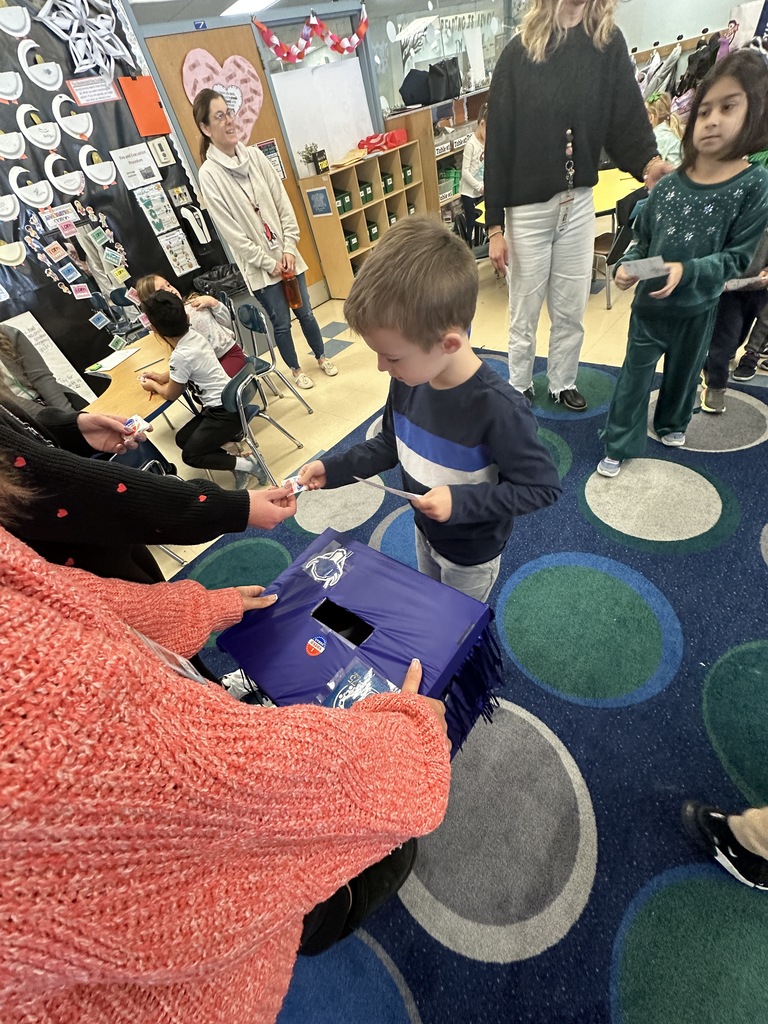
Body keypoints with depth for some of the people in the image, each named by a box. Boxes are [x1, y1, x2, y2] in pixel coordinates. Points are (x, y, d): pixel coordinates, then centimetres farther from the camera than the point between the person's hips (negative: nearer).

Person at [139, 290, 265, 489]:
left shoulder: (180, 355, -22)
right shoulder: (193, 335, 0)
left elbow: (171, 395, -3)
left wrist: (153, 385, 15)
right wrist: (162, 376, 21)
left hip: (224, 411, -8)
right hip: (228, 402, 8)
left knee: (190, 455, 0)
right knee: (182, 438, 15)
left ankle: (245, 465, -6)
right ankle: (232, 434, 9)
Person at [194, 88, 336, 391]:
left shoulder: (254, 155, 6)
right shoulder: (209, 174, -8)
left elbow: (283, 203, 5)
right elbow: (230, 230, -11)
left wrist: (289, 248, -6)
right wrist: (268, 262, -13)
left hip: (286, 254, 4)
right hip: (259, 264, -4)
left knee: (304, 311, 13)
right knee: (281, 323, 5)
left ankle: (321, 357, 34)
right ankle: (295, 369, 27)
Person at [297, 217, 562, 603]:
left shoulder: (499, 408, -37)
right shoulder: (408, 379, -17)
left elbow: (542, 487, -26)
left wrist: (461, 500, -34)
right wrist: (334, 468, -9)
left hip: (471, 552, -6)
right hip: (425, 531, 6)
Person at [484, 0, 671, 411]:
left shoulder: (609, 43, 4)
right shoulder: (519, 53, -3)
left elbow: (627, 115, 0)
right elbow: (498, 144, -5)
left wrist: (649, 162, -20)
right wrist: (494, 224, -11)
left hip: (579, 203, 4)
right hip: (527, 208, -3)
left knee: (571, 311, 10)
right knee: (524, 313, 6)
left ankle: (562, 383, 29)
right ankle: (519, 388, 25)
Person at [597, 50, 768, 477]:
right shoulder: (667, 186, -2)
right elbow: (642, 240, 6)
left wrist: (686, 271, -26)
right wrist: (627, 265, -15)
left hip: (698, 309, -1)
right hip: (648, 303, 1)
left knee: (684, 372, 18)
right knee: (634, 377, 4)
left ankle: (672, 422, 43)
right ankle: (619, 446, 15)